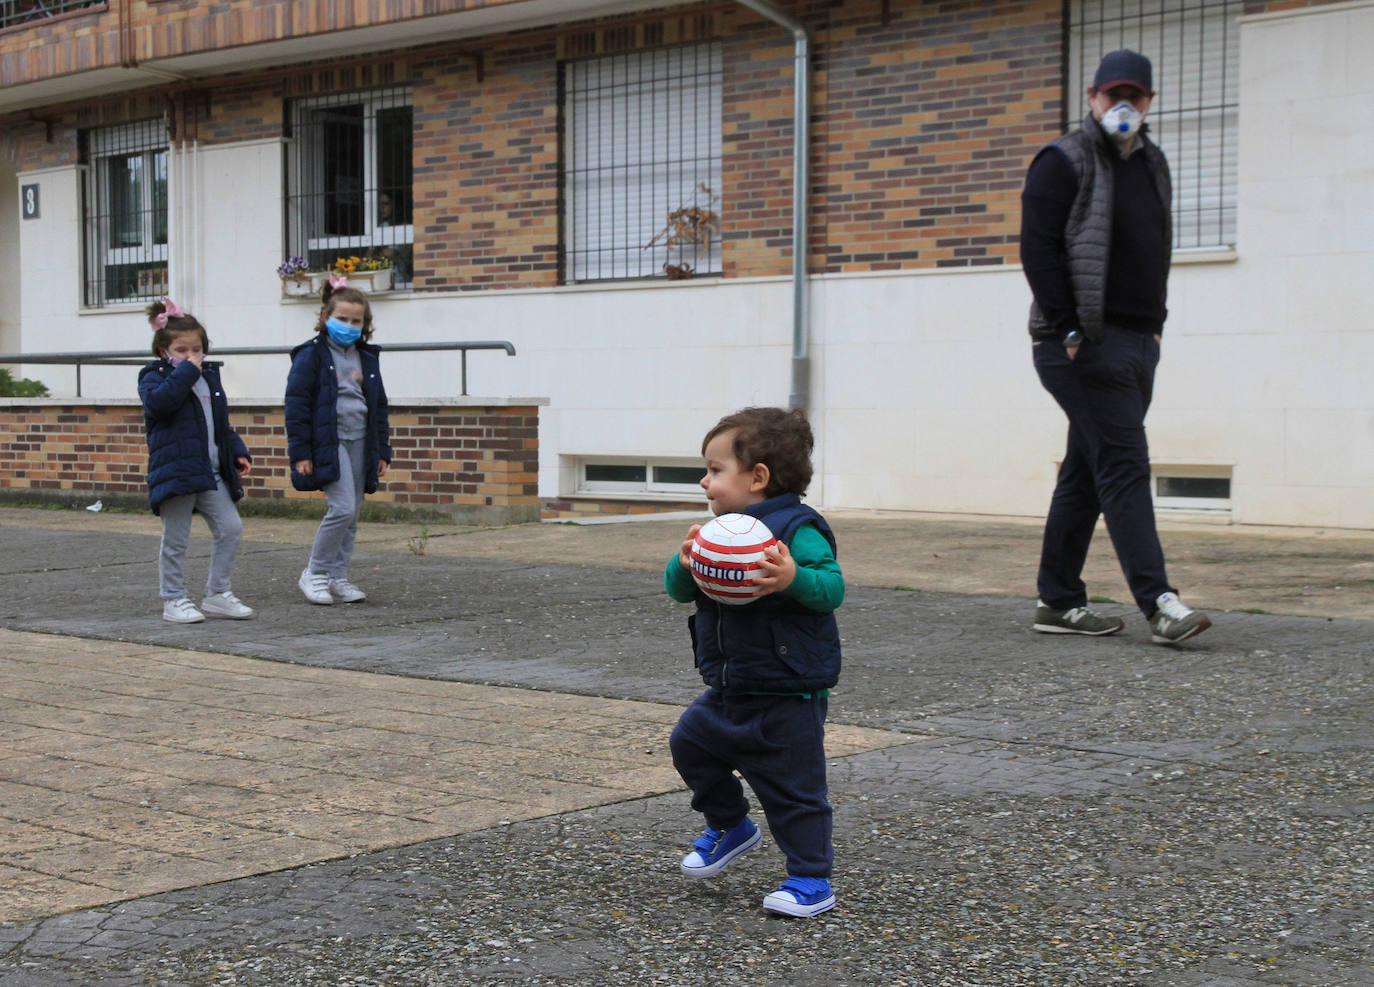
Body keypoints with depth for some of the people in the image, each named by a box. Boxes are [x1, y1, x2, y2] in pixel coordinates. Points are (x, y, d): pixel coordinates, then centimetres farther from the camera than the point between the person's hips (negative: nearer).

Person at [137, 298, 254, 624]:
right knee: (175, 540, 0)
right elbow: (159, 401, -28)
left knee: (230, 528, 1)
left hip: (212, 473, 6)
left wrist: (238, 452, 12)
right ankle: (173, 600, 11)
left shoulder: (209, 377, 17)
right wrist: (186, 371, -21)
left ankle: (217, 594, 12)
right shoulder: (154, 377, -3)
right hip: (174, 471, -6)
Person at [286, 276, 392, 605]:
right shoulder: (311, 356, -4)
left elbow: (379, 407, 20)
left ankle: (336, 577, 16)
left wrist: (382, 451, 15)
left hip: (359, 443, 7)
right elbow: (297, 405, -7)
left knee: (352, 514, 7)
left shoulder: (367, 358, 14)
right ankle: (314, 573, -2)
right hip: (328, 444, -7)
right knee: (342, 508, -17)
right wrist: (300, 452, -11)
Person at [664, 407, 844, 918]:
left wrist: (793, 578, -43)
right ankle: (730, 827, 34)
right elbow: (678, 589, 4)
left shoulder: (799, 530, -16)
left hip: (787, 694, -8)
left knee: (791, 787, -1)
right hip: (728, 690, 8)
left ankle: (811, 880, 12)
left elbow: (832, 587, -25)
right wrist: (684, 565, -17)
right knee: (691, 743, 14)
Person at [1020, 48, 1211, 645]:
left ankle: (1058, 602, 17)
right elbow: (1038, 250, -13)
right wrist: (1069, 331, -17)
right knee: (1124, 466, -13)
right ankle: (1159, 605, -16)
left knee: (1087, 472, 10)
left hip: (1137, 344, 8)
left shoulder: (1151, 164, 19)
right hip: (1085, 345, -8)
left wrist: (1156, 323, 15)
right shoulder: (1064, 161, -5)